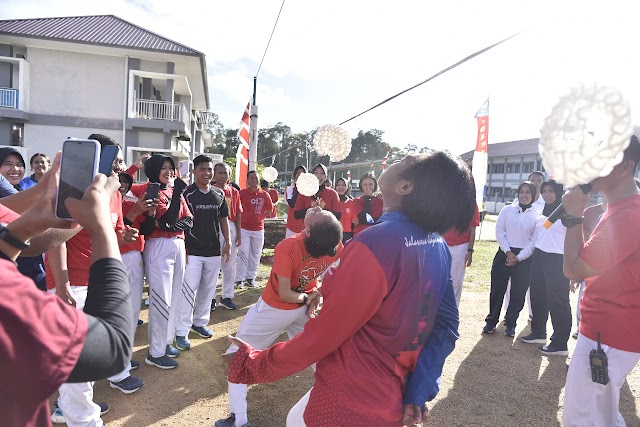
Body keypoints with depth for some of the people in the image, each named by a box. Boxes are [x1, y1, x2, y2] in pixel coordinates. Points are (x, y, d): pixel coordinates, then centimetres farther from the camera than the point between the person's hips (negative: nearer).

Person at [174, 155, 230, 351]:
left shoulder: (219, 194, 8)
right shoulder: (187, 193, -7)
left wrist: (227, 243, 10)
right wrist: (182, 249, -13)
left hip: (214, 251, 5)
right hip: (192, 252, -5)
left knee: (208, 290, 14)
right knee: (188, 291, -6)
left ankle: (200, 322, 30)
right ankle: (181, 332, 4)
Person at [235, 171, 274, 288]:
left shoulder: (264, 195, 3)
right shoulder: (242, 193, -6)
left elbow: (270, 208, 16)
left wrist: (261, 217, 8)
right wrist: (240, 218, -4)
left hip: (258, 229, 3)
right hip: (244, 228, -3)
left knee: (255, 255, 10)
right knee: (243, 254, -4)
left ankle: (250, 277, 22)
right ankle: (239, 279, 4)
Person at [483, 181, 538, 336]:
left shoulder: (537, 215, 2)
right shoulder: (507, 210, 4)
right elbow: (499, 232, 0)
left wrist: (519, 257, -9)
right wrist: (508, 252, -9)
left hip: (524, 258, 0)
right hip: (504, 253, 0)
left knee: (518, 293, 6)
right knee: (497, 289, 3)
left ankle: (510, 324, 21)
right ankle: (491, 321, 16)